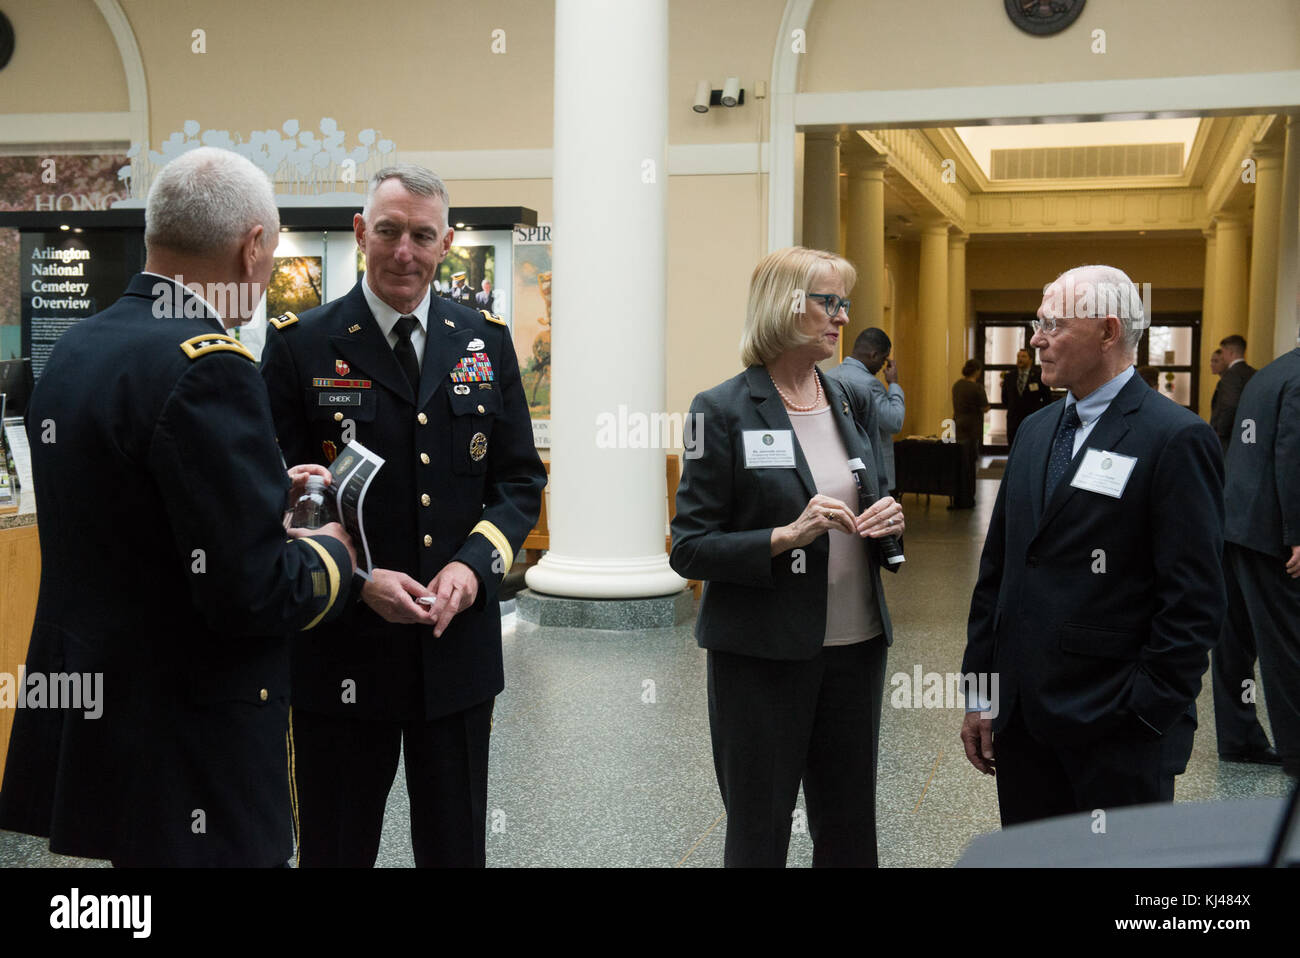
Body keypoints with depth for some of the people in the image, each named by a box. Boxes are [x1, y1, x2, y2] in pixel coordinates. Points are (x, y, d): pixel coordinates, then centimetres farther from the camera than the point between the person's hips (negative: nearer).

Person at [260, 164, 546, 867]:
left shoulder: (485, 342, 5)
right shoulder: (300, 346, -5)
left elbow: (520, 479, 7)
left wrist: (473, 563, -10)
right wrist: (358, 578, -19)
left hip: (459, 645, 3)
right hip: (341, 651, -2)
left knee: (457, 847, 17)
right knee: (335, 850, 13)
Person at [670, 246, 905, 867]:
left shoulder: (848, 401, 9)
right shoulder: (724, 411, -10)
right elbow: (689, 550, -12)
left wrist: (887, 522, -3)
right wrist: (788, 536, -24)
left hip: (856, 644, 6)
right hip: (764, 653, -5)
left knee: (849, 826, 13)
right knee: (759, 830, 9)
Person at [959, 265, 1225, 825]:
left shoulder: (1175, 439, -10)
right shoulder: (1036, 429, 12)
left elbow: (1193, 601, -13)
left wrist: (1148, 715, -15)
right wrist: (980, 694, 10)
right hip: (1021, 717, 6)